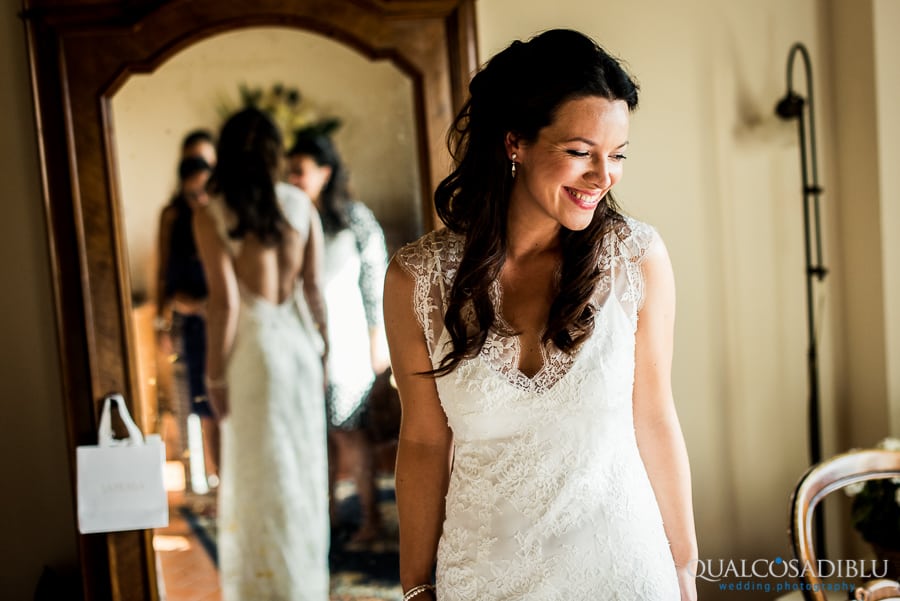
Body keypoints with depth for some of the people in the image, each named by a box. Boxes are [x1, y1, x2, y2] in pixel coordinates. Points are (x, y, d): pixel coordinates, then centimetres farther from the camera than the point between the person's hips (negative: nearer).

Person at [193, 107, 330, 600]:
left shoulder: (210, 216, -11)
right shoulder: (300, 204, -1)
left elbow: (225, 302, -15)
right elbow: (313, 287, 1)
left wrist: (215, 376, -7)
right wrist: (318, 347, 12)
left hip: (254, 347, -4)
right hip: (299, 341, 4)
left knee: (260, 477, 8)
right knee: (304, 469, 16)